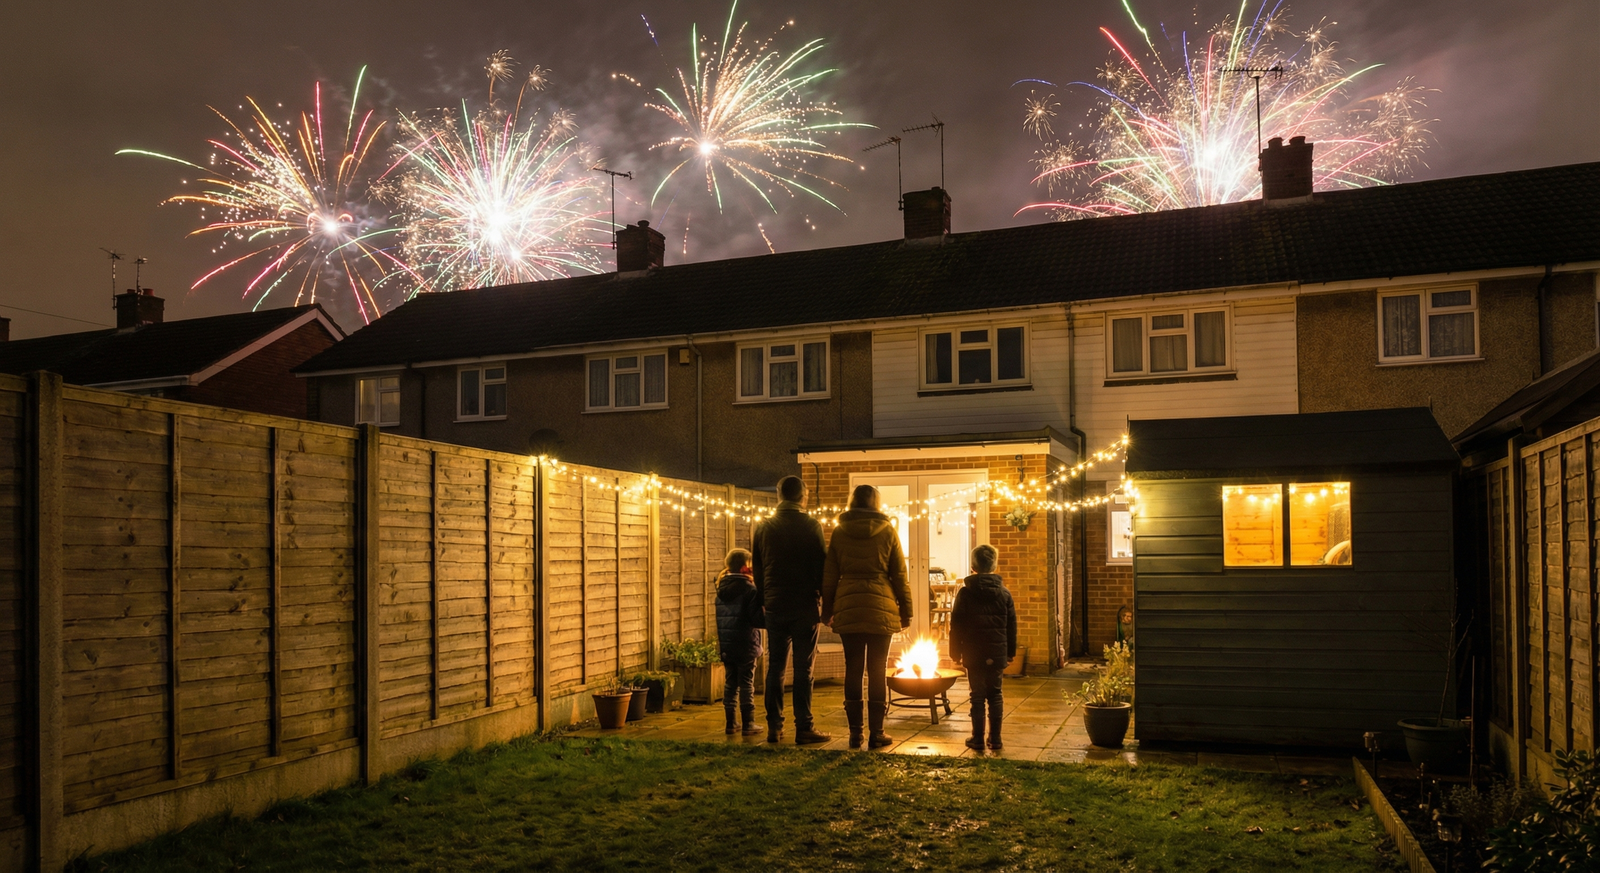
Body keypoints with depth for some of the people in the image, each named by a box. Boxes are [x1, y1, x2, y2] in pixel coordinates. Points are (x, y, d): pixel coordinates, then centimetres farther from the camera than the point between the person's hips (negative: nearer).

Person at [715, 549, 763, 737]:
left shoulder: (721, 589, 7)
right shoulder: (749, 589, -14)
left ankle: (730, 723, 16)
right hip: (746, 645, -6)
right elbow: (756, 618, -17)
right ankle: (748, 724, 3)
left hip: (725, 645, 6)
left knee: (730, 682, 12)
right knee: (747, 683, 1)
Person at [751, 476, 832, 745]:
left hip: (774, 606, 4)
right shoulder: (810, 526, -6)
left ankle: (774, 727, 11)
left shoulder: (762, 528, 6)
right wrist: (826, 602, 0)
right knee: (803, 669, -1)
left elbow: (757, 570, 11)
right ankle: (803, 728, 0)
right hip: (805, 606, -3)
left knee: (775, 667, 10)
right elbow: (822, 566, -7)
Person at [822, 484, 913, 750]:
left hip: (848, 608, 1)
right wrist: (905, 611, 9)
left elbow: (829, 575, 8)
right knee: (877, 671, 4)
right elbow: (899, 575, 3)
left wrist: (828, 609, 15)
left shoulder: (839, 532, 5)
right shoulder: (887, 531, 2)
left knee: (852, 670, 7)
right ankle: (877, 732, 6)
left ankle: (855, 732, 9)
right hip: (881, 607, -1)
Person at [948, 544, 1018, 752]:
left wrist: (955, 652, 5)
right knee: (994, 695, 10)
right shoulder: (1004, 593, 2)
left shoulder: (965, 593, -6)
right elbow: (1011, 626, 8)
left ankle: (978, 740, 6)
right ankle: (995, 739, 11)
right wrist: (1011, 652, 17)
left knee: (978, 696, 4)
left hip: (974, 654, -2)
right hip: (997, 654, 2)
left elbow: (956, 626, -3)